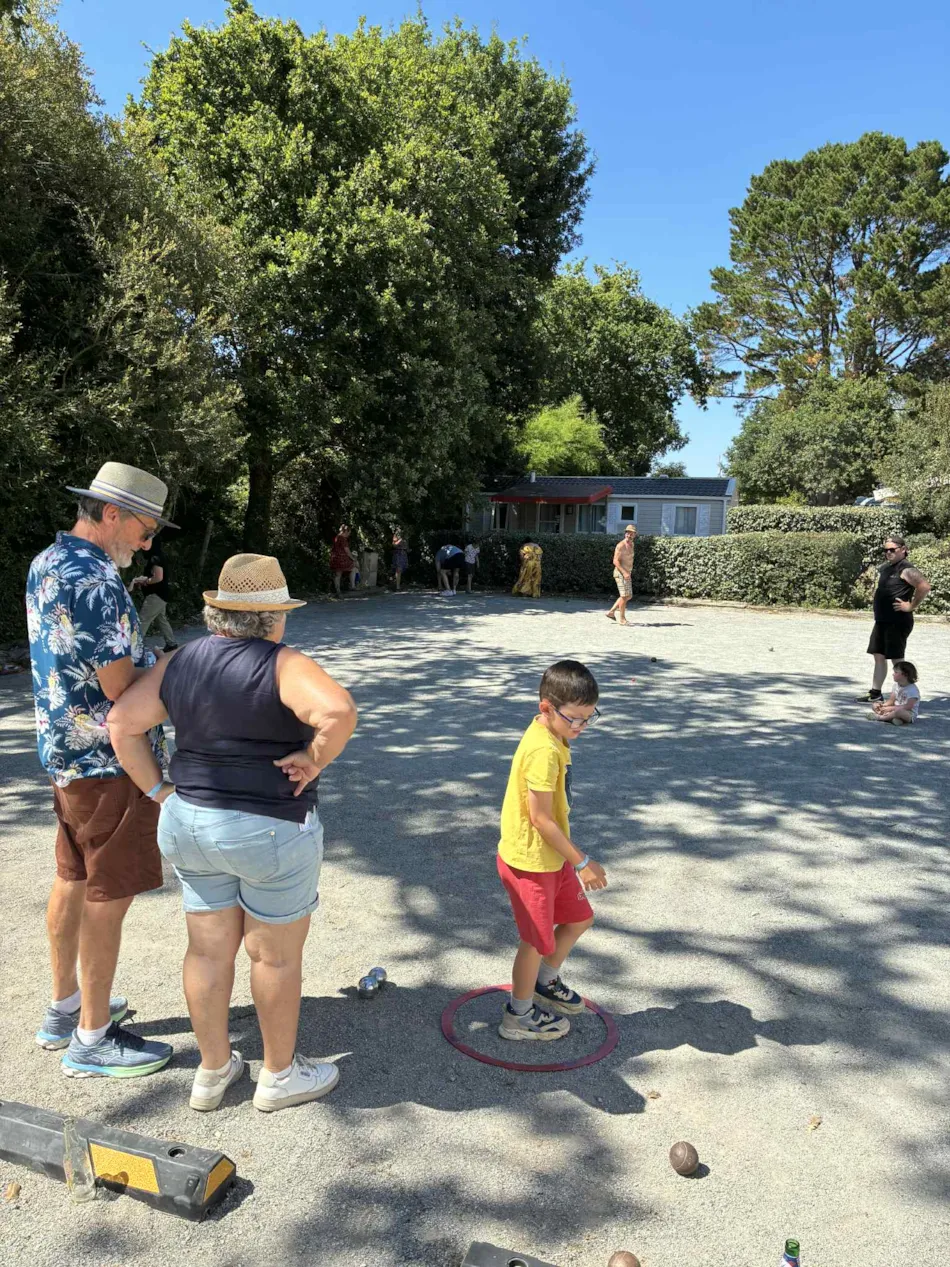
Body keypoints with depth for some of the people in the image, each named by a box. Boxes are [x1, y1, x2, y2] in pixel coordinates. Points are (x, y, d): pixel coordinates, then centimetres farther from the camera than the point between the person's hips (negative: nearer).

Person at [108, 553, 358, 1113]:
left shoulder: (182, 662, 1)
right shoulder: (283, 665, -18)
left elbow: (123, 724, 2)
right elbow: (339, 712, -35)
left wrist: (159, 791, 5)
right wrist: (315, 760, -19)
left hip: (189, 824, 6)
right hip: (270, 834, -6)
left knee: (209, 949, 18)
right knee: (277, 955, 12)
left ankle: (213, 1071, 35)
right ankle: (280, 1075, 30)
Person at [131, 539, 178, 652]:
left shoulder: (155, 558, -19)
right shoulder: (156, 557, 12)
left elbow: (158, 577, -26)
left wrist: (143, 581, -13)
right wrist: (142, 580, 5)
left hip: (156, 595, -10)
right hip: (159, 595, 10)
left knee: (142, 620, -9)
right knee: (161, 619, 16)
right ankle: (171, 643, 22)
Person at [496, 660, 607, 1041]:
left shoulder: (551, 737, 3)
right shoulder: (544, 750, -28)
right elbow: (540, 817, -25)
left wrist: (573, 857, 20)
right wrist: (582, 862, -17)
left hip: (551, 856, 9)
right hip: (530, 861, -9)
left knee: (578, 919, 22)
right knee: (538, 940, 8)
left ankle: (545, 983, 44)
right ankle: (519, 1016, 30)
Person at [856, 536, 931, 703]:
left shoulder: (906, 569, -14)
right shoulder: (885, 568, 14)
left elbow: (925, 586, -28)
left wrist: (911, 606, -21)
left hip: (898, 622, -9)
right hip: (882, 620, 9)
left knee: (896, 659, -2)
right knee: (879, 656, 12)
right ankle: (875, 693, 19)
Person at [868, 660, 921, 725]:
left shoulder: (913, 689, -18)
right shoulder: (896, 685, 7)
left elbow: (908, 707, -25)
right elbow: (891, 700, 8)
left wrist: (891, 708, -26)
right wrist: (883, 705, -14)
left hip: (909, 715, -8)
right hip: (895, 709, 8)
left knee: (898, 711, -43)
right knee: (875, 705, -2)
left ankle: (880, 717, -22)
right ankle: (892, 717, -26)